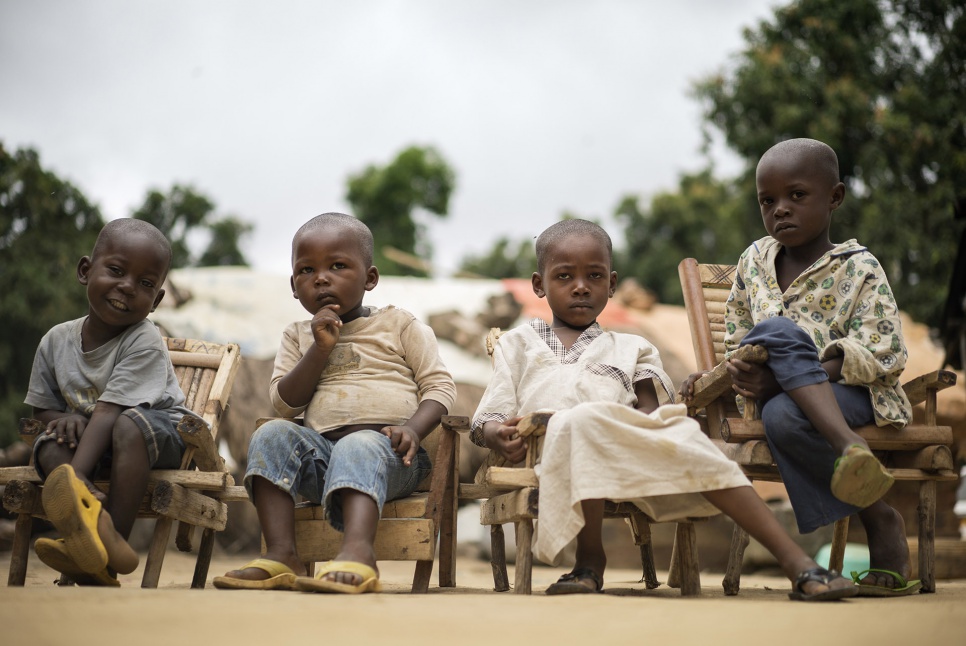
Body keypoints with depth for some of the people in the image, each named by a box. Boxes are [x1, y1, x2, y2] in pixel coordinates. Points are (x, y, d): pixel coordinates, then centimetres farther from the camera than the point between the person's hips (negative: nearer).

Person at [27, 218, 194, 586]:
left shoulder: (145, 342, -21)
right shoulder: (56, 341, -4)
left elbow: (107, 413, -30)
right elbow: (42, 406, 8)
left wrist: (74, 477, -40)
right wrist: (64, 418, -18)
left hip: (161, 435, -5)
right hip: (95, 439, 5)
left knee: (129, 425, -37)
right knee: (50, 445, -24)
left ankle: (113, 541, -40)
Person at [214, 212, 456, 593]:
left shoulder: (399, 325, 11)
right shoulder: (298, 337, 19)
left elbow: (440, 387, 4)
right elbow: (285, 404, 7)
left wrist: (413, 429, -16)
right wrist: (321, 349, -5)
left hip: (387, 451, -4)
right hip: (322, 455, 4)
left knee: (358, 446, -35)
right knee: (273, 435, -22)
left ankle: (357, 551, -59)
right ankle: (280, 554, -31)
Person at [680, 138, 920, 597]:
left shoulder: (859, 269, -3)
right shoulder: (754, 261, 13)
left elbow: (880, 356, -14)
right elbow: (736, 343, 19)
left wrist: (779, 378, -26)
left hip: (854, 395, -4)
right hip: (781, 393, 4)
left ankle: (879, 518, -25)